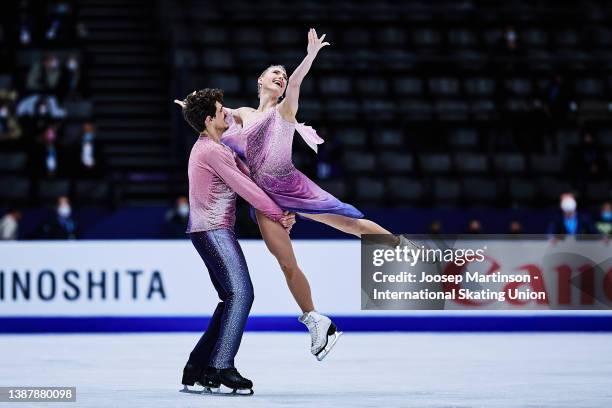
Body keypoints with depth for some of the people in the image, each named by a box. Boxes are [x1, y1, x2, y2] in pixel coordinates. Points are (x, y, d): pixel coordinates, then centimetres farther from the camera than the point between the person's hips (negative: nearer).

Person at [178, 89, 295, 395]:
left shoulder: (209, 147, 20)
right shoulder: (213, 152, -14)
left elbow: (246, 176, 19)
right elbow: (247, 190, -13)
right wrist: (279, 216, -4)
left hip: (211, 232, 11)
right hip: (213, 230, -11)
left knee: (232, 299, 10)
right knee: (240, 293, -17)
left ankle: (196, 369, 9)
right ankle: (221, 367, -22)